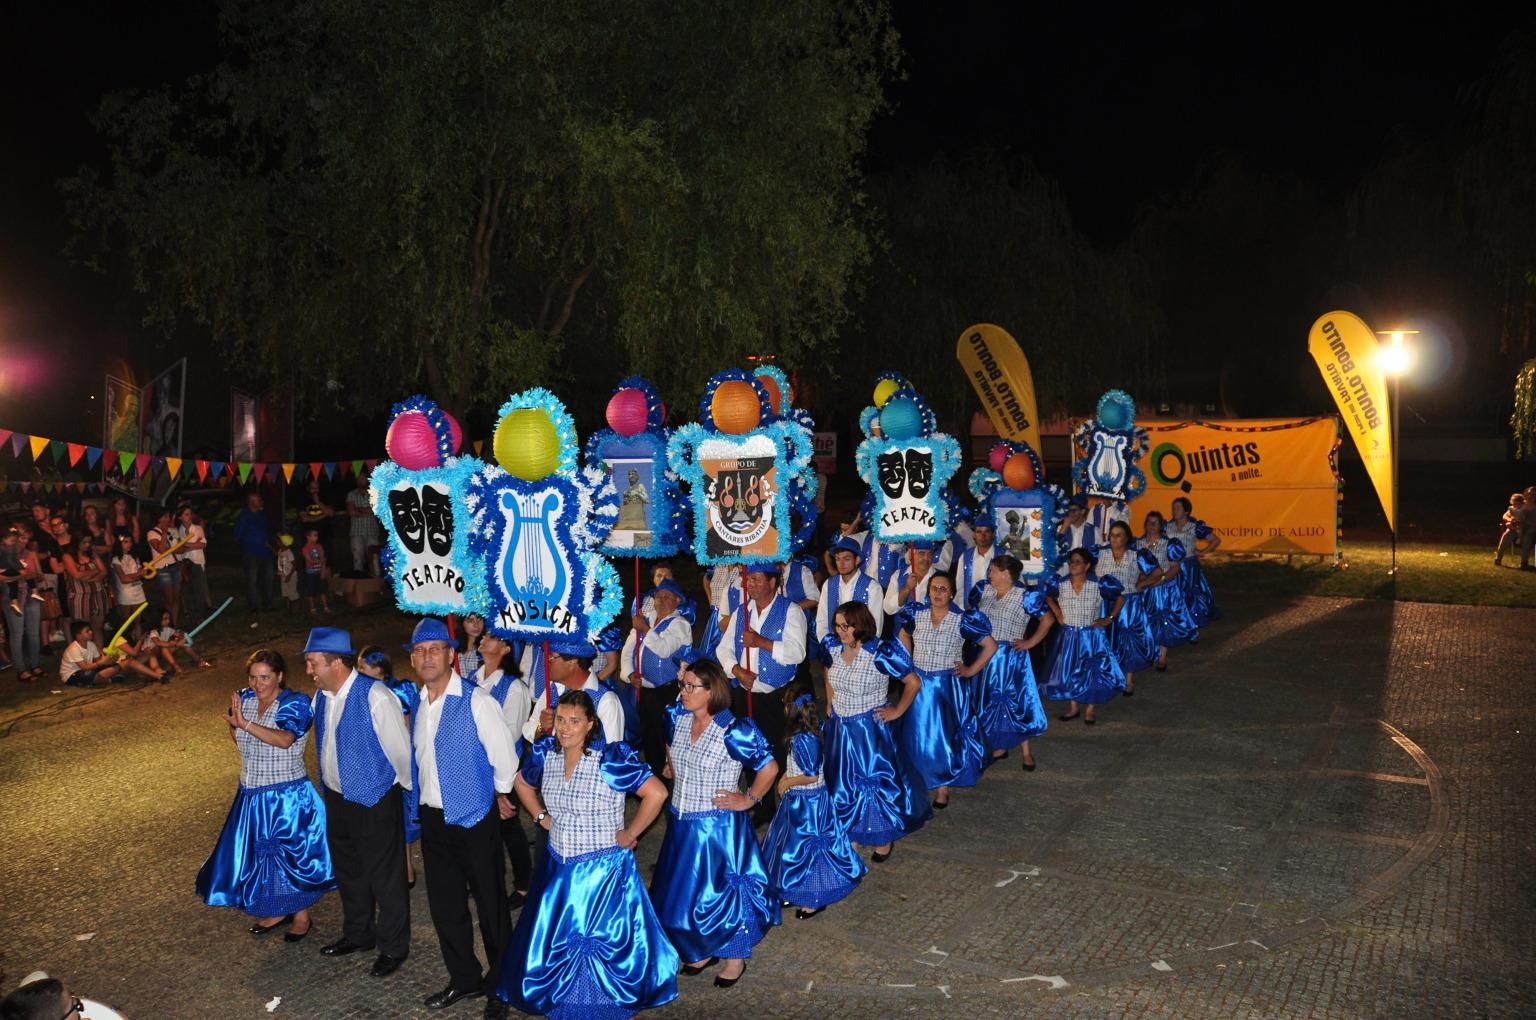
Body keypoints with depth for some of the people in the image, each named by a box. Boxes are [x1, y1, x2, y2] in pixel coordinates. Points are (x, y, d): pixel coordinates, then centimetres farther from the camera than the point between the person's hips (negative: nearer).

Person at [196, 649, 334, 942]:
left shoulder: (295, 703, -16)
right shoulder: (245, 698, 1)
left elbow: (285, 739, -31)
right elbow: (238, 740, 10)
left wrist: (245, 723, -36)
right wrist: (234, 722, -11)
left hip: (287, 795, -6)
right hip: (252, 794, 6)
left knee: (294, 855, 4)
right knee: (258, 853, 15)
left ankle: (301, 915, 22)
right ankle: (277, 911, 34)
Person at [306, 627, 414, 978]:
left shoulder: (375, 697, -26)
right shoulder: (321, 696, -1)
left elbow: (399, 748, -18)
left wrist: (408, 788, -6)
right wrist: (328, 785, 18)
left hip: (374, 801, -8)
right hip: (336, 797, 8)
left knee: (385, 876, 7)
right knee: (348, 871, 24)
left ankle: (393, 947, 26)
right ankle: (358, 933, 45)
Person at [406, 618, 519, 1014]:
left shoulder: (476, 702, -16)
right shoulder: (416, 703, 4)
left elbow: (505, 759, -10)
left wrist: (499, 796, 3)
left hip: (475, 819, -6)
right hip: (433, 818, 6)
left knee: (491, 908, 6)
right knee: (445, 906, 17)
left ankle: (501, 987, 24)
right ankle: (464, 979, 36)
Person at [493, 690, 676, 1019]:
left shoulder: (611, 756, -20)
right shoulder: (545, 750, -3)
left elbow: (656, 793, -23)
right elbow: (523, 783, 18)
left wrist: (630, 834, -16)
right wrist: (541, 817, 7)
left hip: (603, 870, -6)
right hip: (558, 869, 6)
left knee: (604, 943, 6)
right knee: (554, 942, 17)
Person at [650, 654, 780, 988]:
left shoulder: (733, 732, -22)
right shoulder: (679, 719, -3)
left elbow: (769, 767, -15)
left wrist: (749, 799, -11)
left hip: (719, 826, -6)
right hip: (682, 824, 7)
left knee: (723, 889, 7)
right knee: (683, 889, 17)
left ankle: (735, 958, 28)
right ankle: (703, 949, 39)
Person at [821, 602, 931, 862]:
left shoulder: (880, 653, -22)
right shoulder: (833, 648, -5)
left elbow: (913, 682, -14)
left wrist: (897, 711, -9)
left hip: (870, 729, -6)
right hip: (839, 728, 6)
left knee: (875, 779, 6)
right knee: (843, 781, 16)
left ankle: (884, 838, 25)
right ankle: (850, 832, 35)